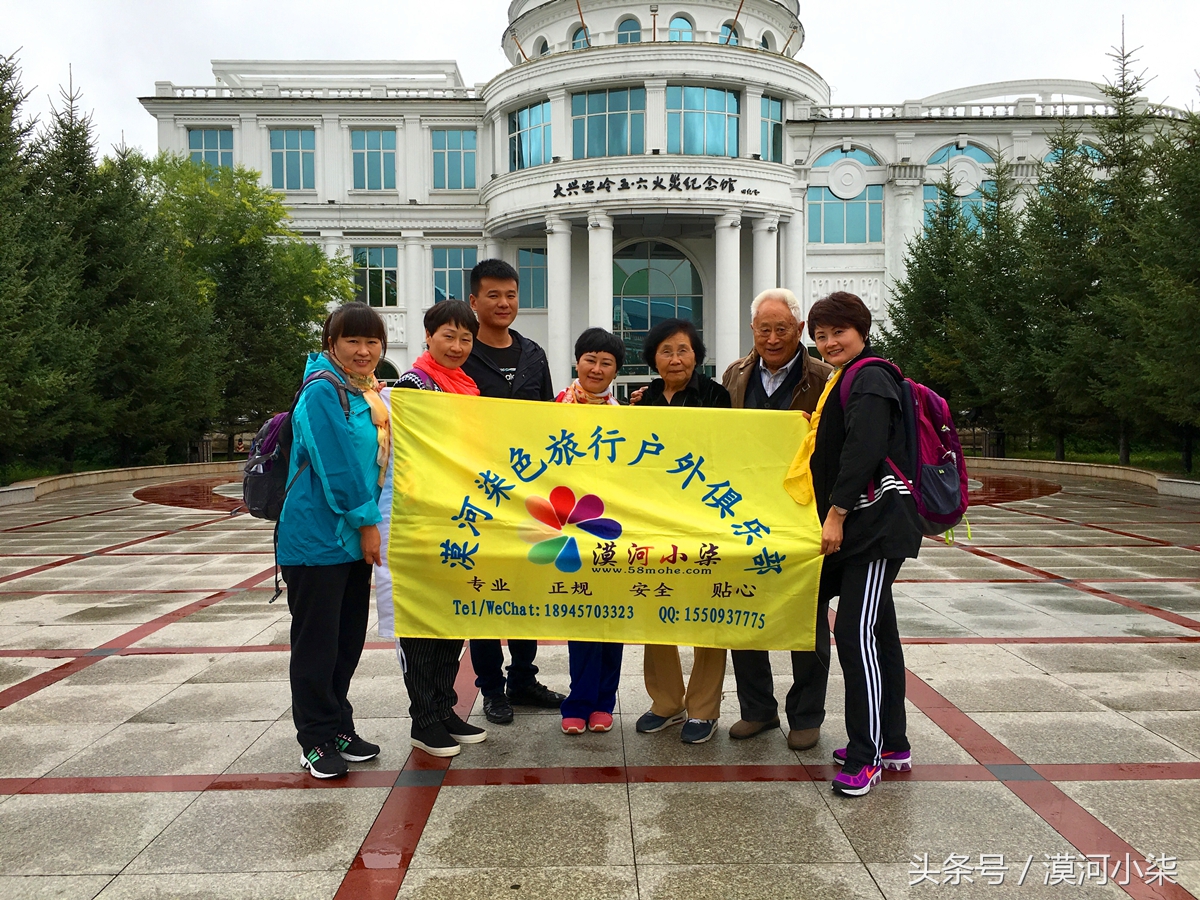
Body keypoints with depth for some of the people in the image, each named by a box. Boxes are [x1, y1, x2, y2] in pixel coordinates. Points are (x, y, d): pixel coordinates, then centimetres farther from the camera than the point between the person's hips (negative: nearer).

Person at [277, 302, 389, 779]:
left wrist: (369, 524, 9)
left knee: (349, 638, 14)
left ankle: (338, 728, 28)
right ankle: (316, 740, 14)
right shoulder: (322, 391, -13)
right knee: (316, 641, 2)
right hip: (317, 537, -8)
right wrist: (366, 522, -14)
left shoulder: (370, 393, 13)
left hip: (355, 537, 8)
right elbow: (336, 465, -18)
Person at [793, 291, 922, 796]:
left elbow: (863, 450, -22)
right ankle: (893, 745, 24)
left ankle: (865, 757, -4)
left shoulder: (869, 378, -11)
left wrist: (837, 513, -22)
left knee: (856, 632, -11)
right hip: (859, 524, 11)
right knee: (877, 631, 14)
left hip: (876, 522, -11)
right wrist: (834, 515, 18)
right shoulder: (847, 380, 21)